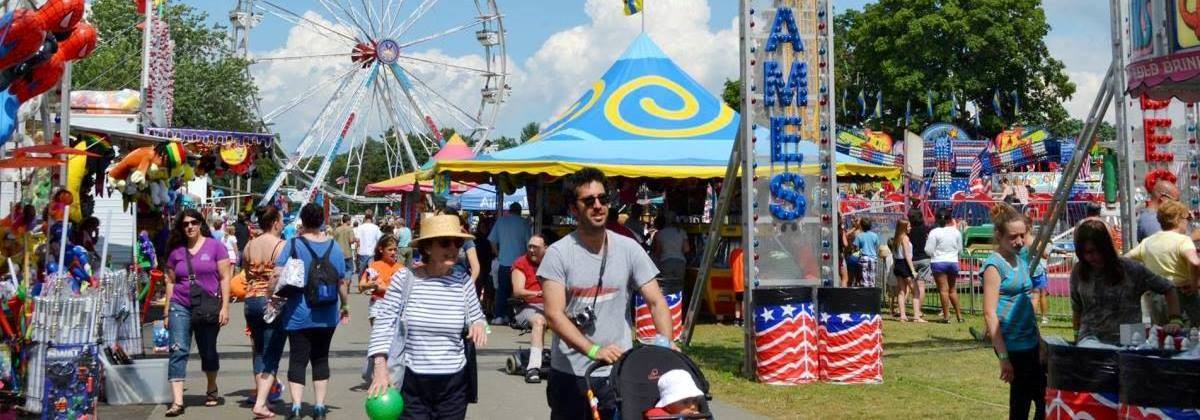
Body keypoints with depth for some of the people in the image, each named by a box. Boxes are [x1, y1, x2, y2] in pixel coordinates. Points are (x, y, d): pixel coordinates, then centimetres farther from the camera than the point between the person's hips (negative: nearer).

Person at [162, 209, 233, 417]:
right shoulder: (176, 251, 7)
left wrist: (225, 307, -7)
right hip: (180, 307, 1)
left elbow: (224, 278, -2)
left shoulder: (215, 246, -1)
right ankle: (177, 401, -14)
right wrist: (167, 311, 10)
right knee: (178, 351, -10)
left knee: (208, 351, 14)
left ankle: (211, 390, 36)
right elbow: (170, 281, 13)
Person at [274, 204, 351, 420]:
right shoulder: (334, 247, 1)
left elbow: (278, 274, -17)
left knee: (298, 359, 1)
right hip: (326, 315, 3)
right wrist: (344, 305, 18)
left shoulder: (294, 245, -8)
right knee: (321, 358, 13)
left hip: (299, 315, -3)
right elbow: (342, 281, 5)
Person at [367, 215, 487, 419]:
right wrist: (380, 367, -14)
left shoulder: (463, 281, 2)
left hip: (454, 382, 2)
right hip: (411, 382, -2)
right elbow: (384, 323, -5)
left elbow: (476, 316, 15)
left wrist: (478, 325, -9)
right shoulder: (404, 279, -6)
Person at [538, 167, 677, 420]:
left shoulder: (629, 249, 2)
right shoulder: (559, 253, -6)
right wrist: (594, 350, -27)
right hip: (569, 374, -1)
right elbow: (554, 314, -14)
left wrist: (665, 343, -19)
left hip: (618, 373, 1)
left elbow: (656, 302, 0)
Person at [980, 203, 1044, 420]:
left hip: (1030, 342, 8)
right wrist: (1003, 357, -20)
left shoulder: (1021, 260, 12)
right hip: (1013, 345, -7)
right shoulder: (994, 264, -12)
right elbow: (990, 313, -17)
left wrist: (1040, 343, 18)